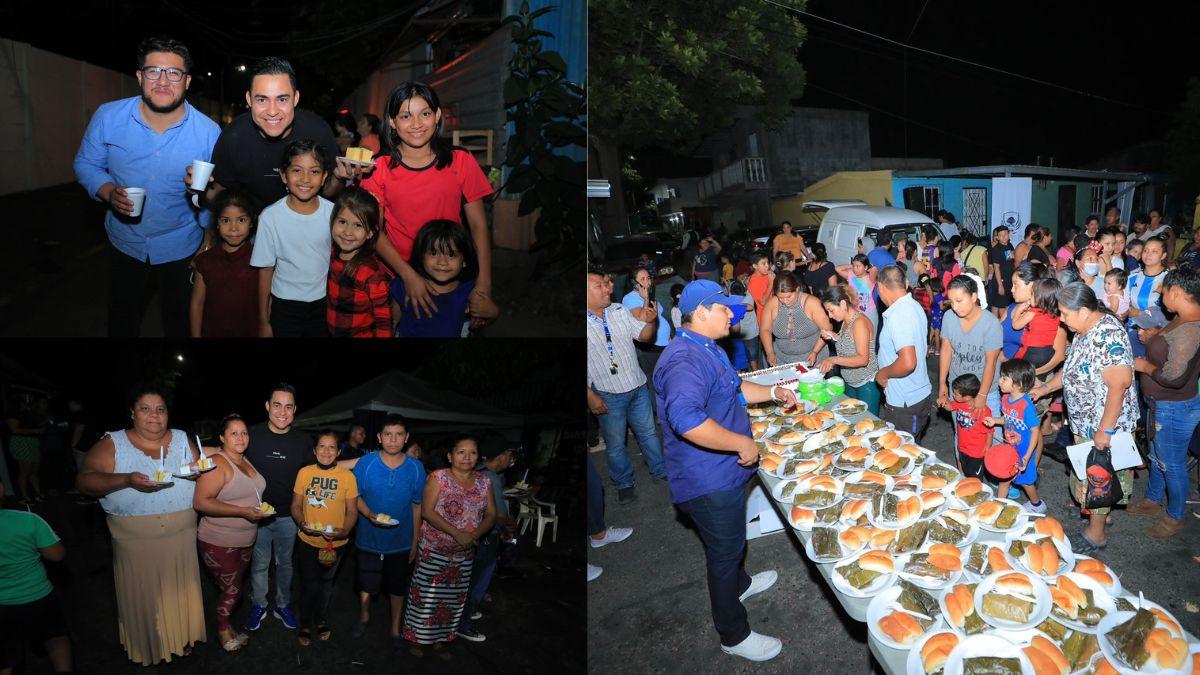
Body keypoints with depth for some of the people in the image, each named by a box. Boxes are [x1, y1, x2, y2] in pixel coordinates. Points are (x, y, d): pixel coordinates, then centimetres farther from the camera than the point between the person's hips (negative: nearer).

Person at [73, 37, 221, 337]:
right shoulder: (108, 116, -15)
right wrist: (109, 192, -22)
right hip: (125, 242, 2)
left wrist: (209, 239, -4)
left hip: (181, 247, -2)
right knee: (122, 322, 22)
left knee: (179, 323, 19)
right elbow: (85, 163, -3)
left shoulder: (209, 132, -19)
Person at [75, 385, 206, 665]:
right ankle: (145, 649, 27)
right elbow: (84, 481, -12)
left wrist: (198, 471, -14)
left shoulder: (182, 440, 6)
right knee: (143, 596, 6)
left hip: (181, 537, 3)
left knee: (179, 590, 11)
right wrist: (127, 480, -27)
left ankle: (182, 638, 31)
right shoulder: (113, 444, -4)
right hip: (136, 541, -2)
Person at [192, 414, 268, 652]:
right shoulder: (217, 463, -18)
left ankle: (226, 624, 35)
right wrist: (243, 512, -28)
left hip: (245, 541, 7)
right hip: (219, 543, -7)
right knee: (231, 591, 4)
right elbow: (201, 502, -27)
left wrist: (262, 507, 9)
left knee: (232, 588, 19)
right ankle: (222, 630, 26)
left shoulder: (246, 461, 7)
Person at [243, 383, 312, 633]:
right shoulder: (252, 434, -10)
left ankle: (283, 606, 34)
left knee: (285, 563, 16)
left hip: (288, 516, 1)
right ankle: (258, 606, 32)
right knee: (259, 563, 12)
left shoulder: (303, 441, -6)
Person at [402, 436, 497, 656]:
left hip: (465, 554, 4)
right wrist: (457, 533, -23)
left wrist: (475, 534, -17)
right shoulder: (439, 477, -11)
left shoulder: (484, 481, 2)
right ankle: (417, 639, 24)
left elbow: (491, 515, 4)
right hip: (434, 550, -4)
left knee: (454, 597, 13)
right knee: (427, 595, 3)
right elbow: (427, 511, -16)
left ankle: (441, 639, 31)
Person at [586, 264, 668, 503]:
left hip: (638, 386, 4)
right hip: (608, 395, -4)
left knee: (648, 432, 19)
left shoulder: (619, 311, -2)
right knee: (615, 443, 13)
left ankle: (660, 470, 39)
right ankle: (624, 483, 33)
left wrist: (650, 321, -18)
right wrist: (590, 396, -16)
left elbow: (644, 336, 4)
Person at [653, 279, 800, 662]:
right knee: (725, 550, 6)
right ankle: (734, 637, 23)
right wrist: (742, 443, -32)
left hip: (723, 473, 10)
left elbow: (733, 388, 26)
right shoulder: (684, 360, -28)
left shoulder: (707, 350, 10)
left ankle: (738, 584, 56)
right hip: (709, 481, -10)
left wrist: (773, 393, 15)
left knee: (728, 544, 32)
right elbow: (686, 420, -41)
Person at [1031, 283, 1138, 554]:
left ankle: (1096, 534, 20)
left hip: (1104, 427, -9)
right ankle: (1098, 512, 41)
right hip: (1085, 422, 9)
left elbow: (1119, 385, -29)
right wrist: (1045, 388, 13)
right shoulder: (1084, 332, 4)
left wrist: (1105, 430, -26)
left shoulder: (1108, 336, -28)